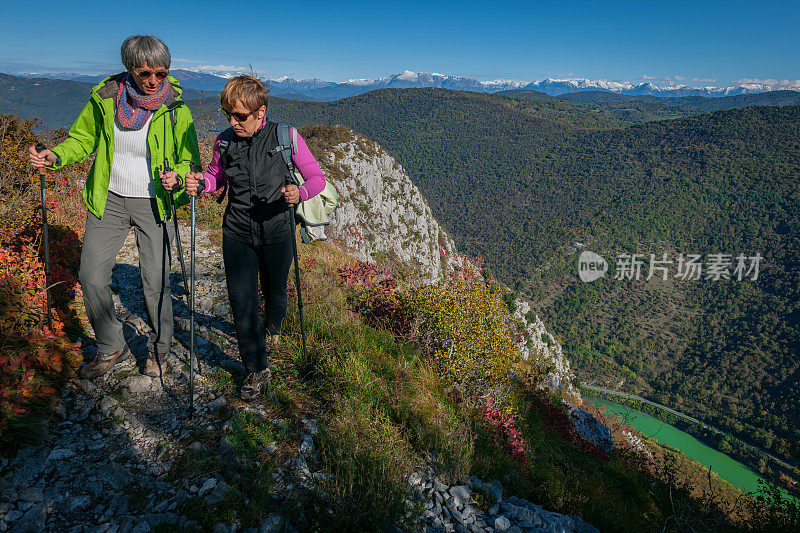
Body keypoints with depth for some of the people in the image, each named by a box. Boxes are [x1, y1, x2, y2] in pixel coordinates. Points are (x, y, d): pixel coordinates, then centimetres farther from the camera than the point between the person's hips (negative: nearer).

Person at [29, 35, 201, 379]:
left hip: (154, 204, -3)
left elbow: (190, 159, -4)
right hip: (109, 200, 3)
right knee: (91, 276, 1)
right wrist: (55, 156, -10)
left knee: (156, 283, -2)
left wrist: (178, 175, -26)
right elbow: (83, 139, 10)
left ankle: (158, 348, 24)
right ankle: (111, 348, 23)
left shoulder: (174, 107, -9)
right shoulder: (105, 97, -3)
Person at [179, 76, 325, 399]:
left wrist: (299, 193, -28)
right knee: (241, 301, -3)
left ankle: (272, 328, 54)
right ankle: (257, 369, 13)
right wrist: (200, 183, -8)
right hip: (237, 234, 2)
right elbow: (217, 176, 16)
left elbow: (317, 178, -6)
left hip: (276, 232, -1)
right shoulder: (224, 142, -2)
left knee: (275, 294, 17)